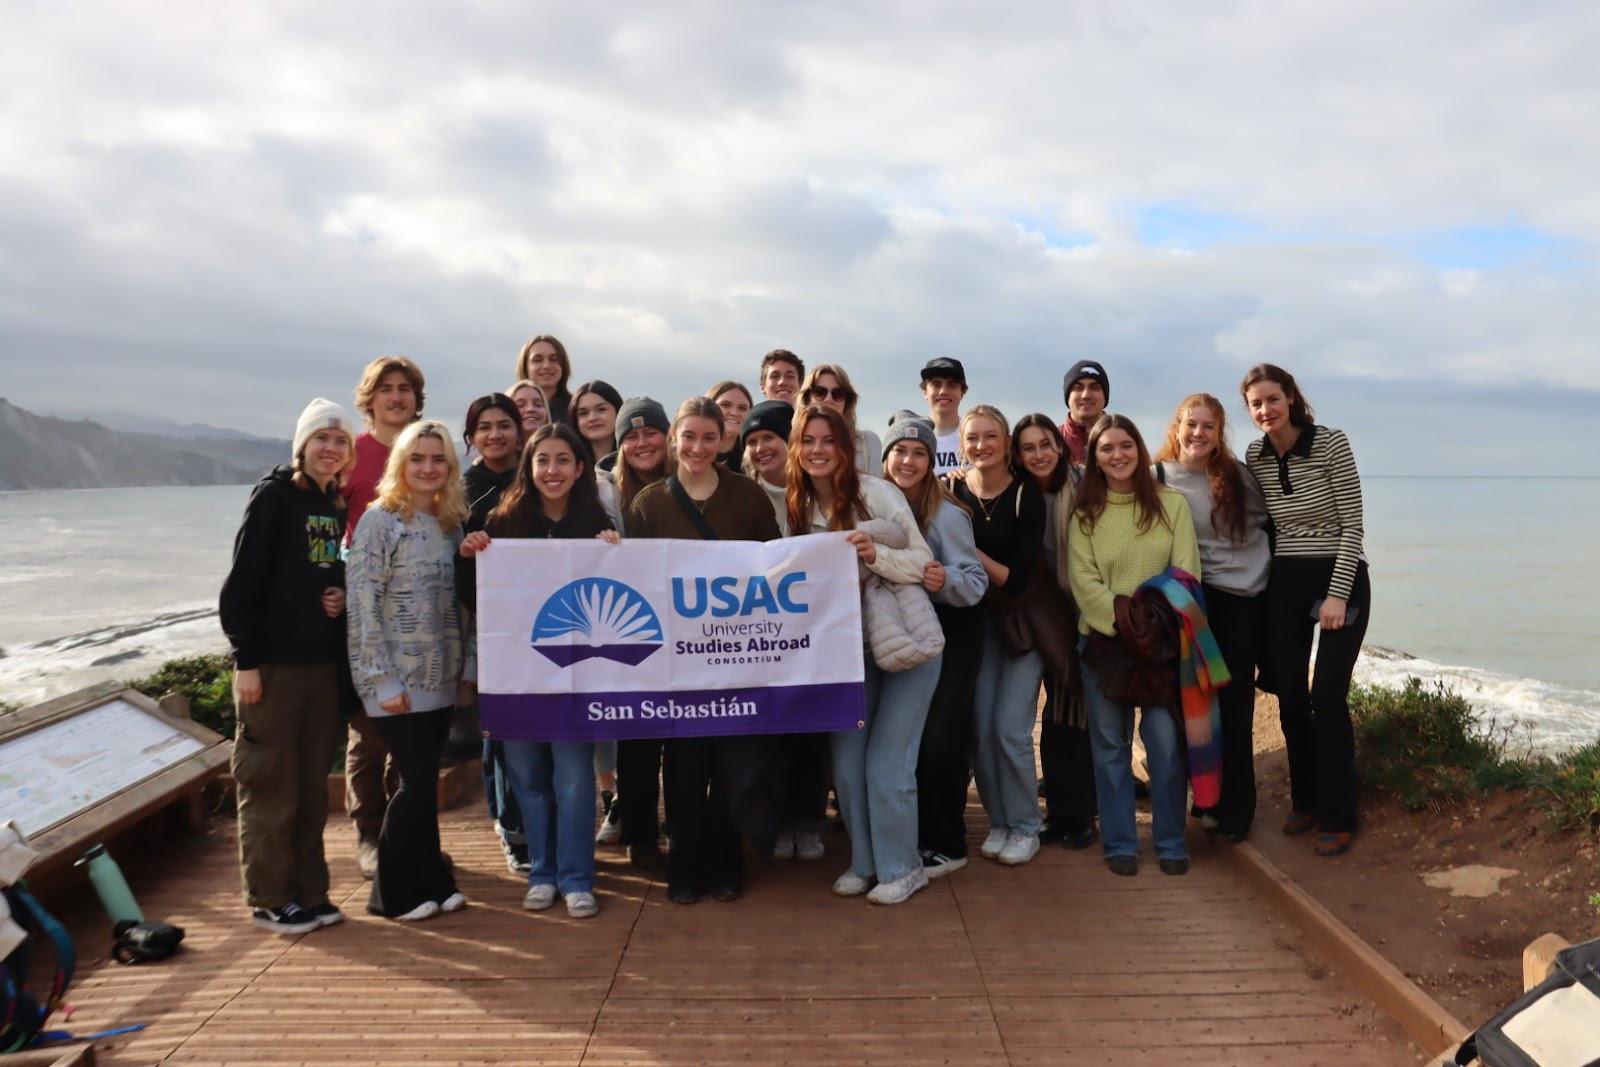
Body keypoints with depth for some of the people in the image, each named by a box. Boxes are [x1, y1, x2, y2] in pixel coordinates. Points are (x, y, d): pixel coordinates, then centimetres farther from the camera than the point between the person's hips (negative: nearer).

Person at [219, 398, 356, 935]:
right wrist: (245, 659, -15)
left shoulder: (337, 507, 12)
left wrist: (343, 597, -2)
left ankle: (309, 891, 22)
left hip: (323, 663, 6)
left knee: (312, 786, 12)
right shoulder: (274, 495, -7)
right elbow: (242, 582, -11)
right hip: (272, 663, -6)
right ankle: (269, 900, 14)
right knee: (270, 785, 2)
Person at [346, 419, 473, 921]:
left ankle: (426, 881, 22)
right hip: (398, 678, -5)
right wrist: (382, 679, -16)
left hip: (440, 675, 5)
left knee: (423, 779, 10)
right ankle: (396, 892, 13)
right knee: (418, 780, -3)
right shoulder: (380, 519, -8)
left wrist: (467, 666, 10)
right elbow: (362, 602, -13)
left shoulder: (452, 522, 11)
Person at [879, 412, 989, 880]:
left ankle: (947, 844, 12)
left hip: (950, 631, -5)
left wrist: (946, 581, -36)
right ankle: (915, 835, 25)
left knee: (940, 737, -5)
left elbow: (977, 581, -18)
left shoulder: (946, 513, -17)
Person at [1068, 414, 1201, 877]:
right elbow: (1084, 581, -3)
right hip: (1103, 640, 1)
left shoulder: (1172, 504, 3)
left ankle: (1171, 842, 14)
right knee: (1111, 744, 6)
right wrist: (1122, 622, -15)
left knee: (1166, 741, -3)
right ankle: (1119, 844, 18)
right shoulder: (1084, 513, 4)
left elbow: (1186, 573, -1)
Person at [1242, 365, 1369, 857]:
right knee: (1289, 697, 7)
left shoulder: (1331, 443, -11)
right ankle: (1304, 801, 24)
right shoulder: (1254, 456, 3)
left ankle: (1338, 817, 6)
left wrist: (1337, 593, -17)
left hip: (1340, 579, -4)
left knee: (1327, 698, -7)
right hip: (1284, 584, 5)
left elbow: (1352, 525, -12)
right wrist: (1262, 585, 7)